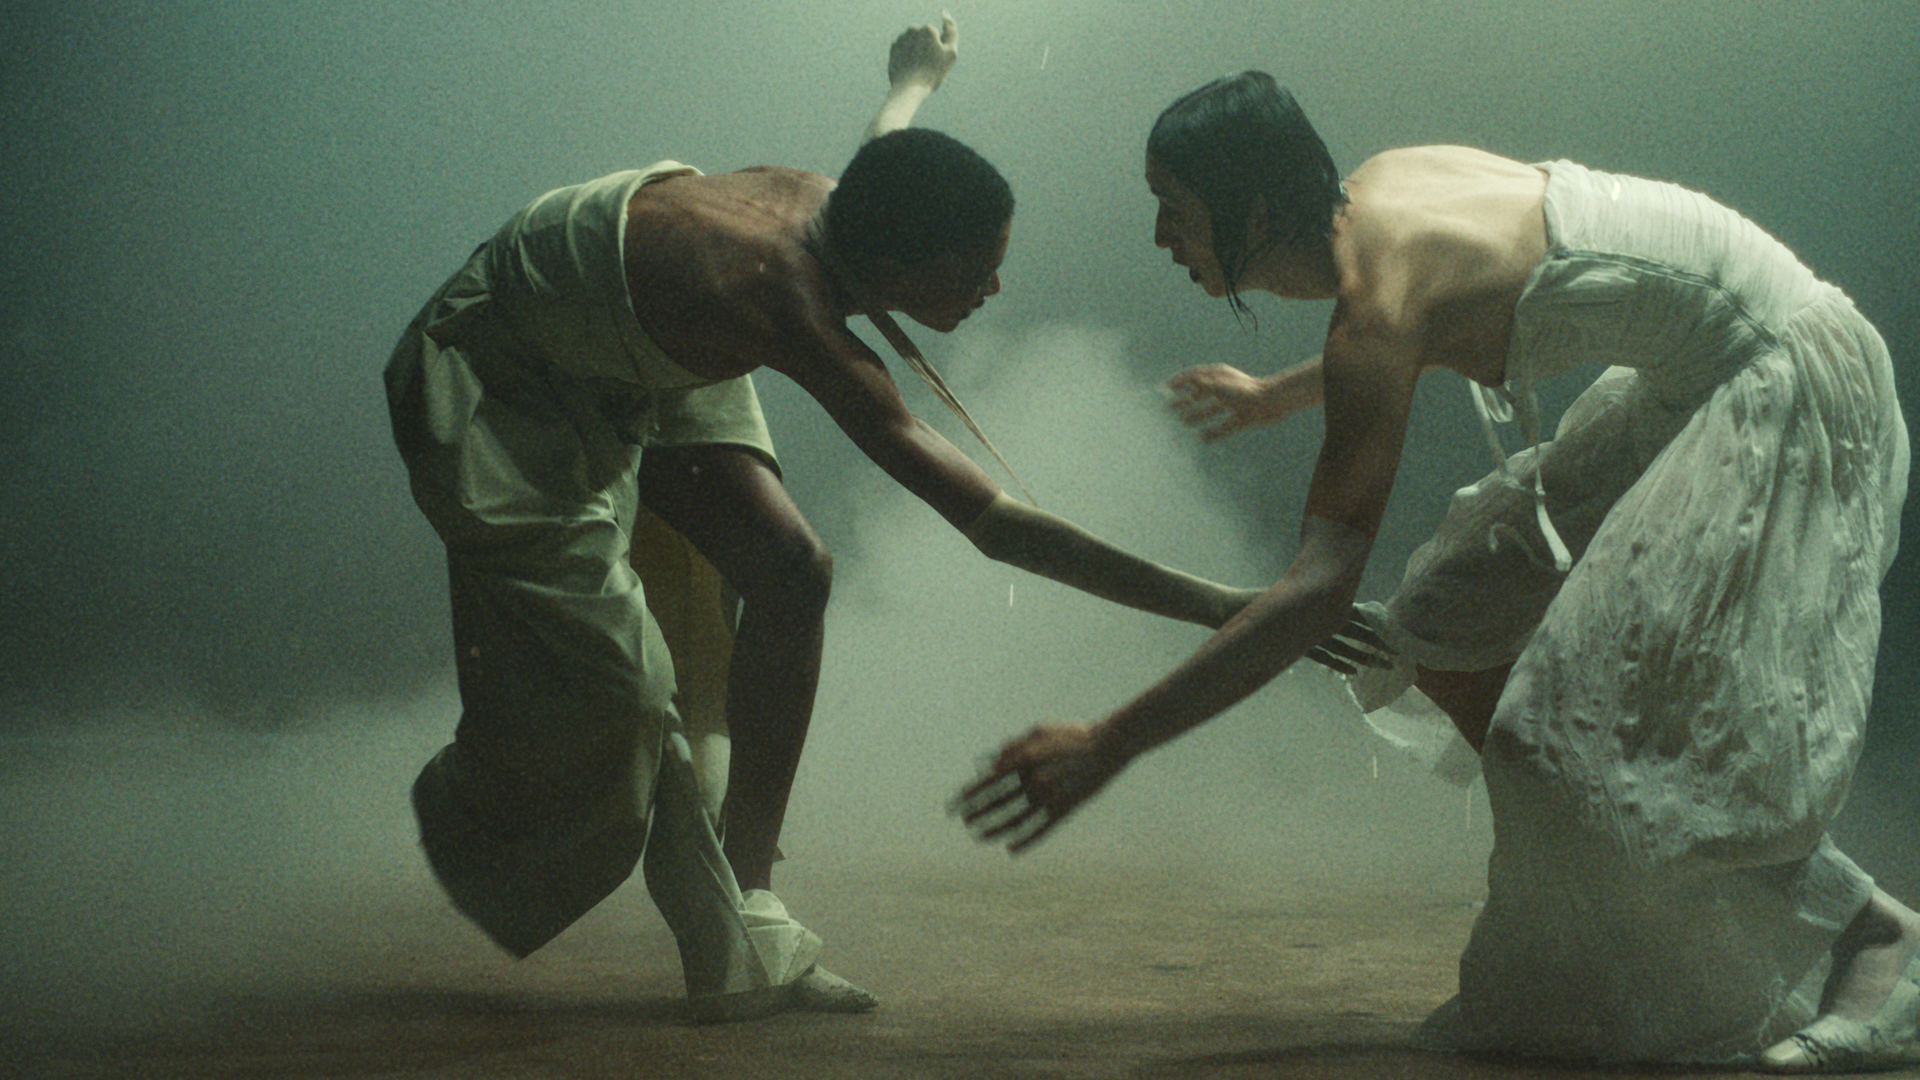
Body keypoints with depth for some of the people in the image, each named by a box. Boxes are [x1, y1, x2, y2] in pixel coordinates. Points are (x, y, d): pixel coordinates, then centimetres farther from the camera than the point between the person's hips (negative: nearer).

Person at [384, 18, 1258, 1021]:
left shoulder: (837, 202, -19)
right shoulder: (793, 310, -42)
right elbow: (994, 524, -46)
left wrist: (918, 74, 34)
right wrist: (1208, 607, -46)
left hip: (625, 358, 9)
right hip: (496, 371, -9)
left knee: (787, 571, -7)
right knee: (605, 684, -15)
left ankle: (740, 916, -2)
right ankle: (455, 808, 20)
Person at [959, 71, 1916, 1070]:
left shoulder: (1377, 294, -24)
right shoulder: (1376, 186, 2)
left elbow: (1320, 590, -30)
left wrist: (1107, 746, -31)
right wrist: (1272, 398, 43)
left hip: (1782, 383, -10)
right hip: (1697, 384, 10)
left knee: (1614, 721, -18)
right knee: (1450, 629, 9)